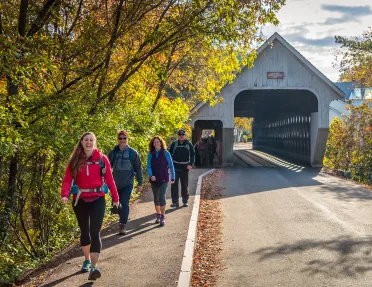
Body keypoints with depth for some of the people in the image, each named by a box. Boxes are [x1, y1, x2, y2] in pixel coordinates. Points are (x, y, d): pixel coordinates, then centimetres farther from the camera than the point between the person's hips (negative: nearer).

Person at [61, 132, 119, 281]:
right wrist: (65, 195, -24)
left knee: (95, 231, -12)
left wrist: (115, 198, 4)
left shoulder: (102, 159, -2)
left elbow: (109, 179, 1)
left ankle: (94, 267, -14)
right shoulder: (75, 160, 1)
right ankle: (87, 260, 37)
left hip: (97, 199, -2)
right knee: (84, 231, 16)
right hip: (80, 200, 2)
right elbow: (67, 179, -7)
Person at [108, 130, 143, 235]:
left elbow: (138, 168, 3)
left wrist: (140, 183, 3)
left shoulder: (133, 153, -2)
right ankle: (122, 219, 38)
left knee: (124, 204, -8)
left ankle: (123, 225, -2)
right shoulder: (113, 153, 1)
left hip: (128, 184, -2)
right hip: (115, 183, 3)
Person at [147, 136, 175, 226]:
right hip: (154, 179, 3)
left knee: (162, 197, -14)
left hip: (163, 179, -3)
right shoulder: (150, 154, 2)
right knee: (156, 198, 12)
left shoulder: (166, 153, -4)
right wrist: (151, 175, -18)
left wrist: (173, 177, 6)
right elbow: (149, 167, 1)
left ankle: (163, 217, -8)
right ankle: (158, 215, 28)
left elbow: (171, 165, 3)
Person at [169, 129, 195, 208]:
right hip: (175, 167, 0)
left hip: (185, 167, 0)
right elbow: (170, 154, 6)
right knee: (174, 184, -5)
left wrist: (190, 164, -10)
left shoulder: (189, 144, 0)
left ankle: (185, 201, 21)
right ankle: (175, 202, 0)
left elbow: (192, 154, 3)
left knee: (185, 185, 9)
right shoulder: (174, 144, 1)